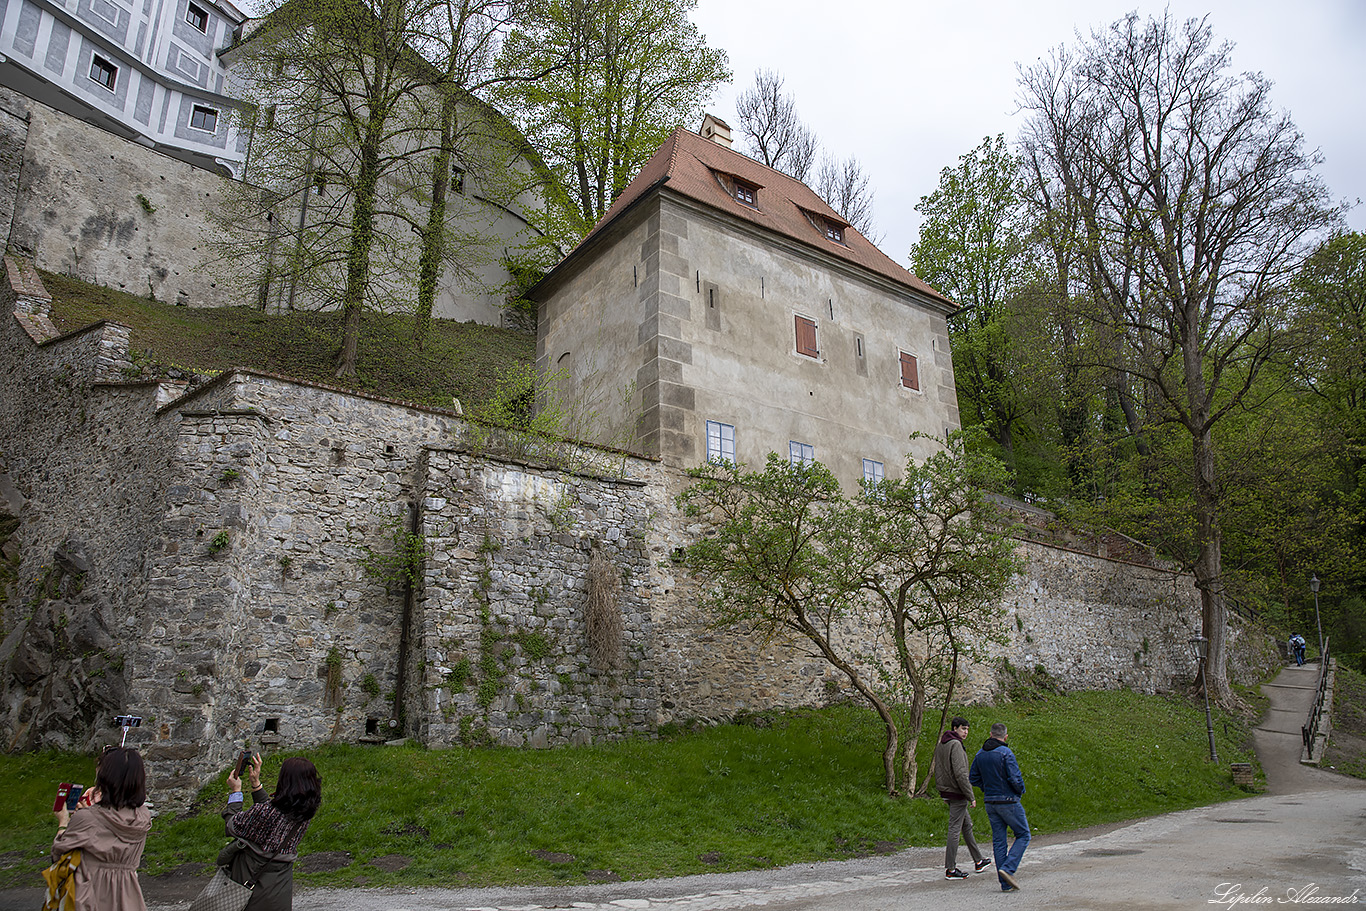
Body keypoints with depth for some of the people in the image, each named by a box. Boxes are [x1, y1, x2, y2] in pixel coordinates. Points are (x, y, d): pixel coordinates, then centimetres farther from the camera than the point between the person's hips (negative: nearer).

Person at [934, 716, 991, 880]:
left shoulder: (940, 745, 12)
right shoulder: (955, 745, -17)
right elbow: (960, 773, -22)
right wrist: (971, 796, -17)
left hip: (946, 792, 10)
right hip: (957, 793, -10)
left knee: (967, 825, 20)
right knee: (955, 829, -4)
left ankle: (978, 861, 31)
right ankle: (950, 869, 1)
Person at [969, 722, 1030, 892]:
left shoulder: (980, 754, 5)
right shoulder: (1005, 753, -15)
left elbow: (973, 777, 11)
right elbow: (1015, 778, -19)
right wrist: (1021, 791, 0)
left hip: (990, 802, 6)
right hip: (1008, 801, -6)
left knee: (998, 840, 9)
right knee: (1023, 836, 9)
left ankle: (1005, 884, 11)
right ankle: (1008, 869, -7)